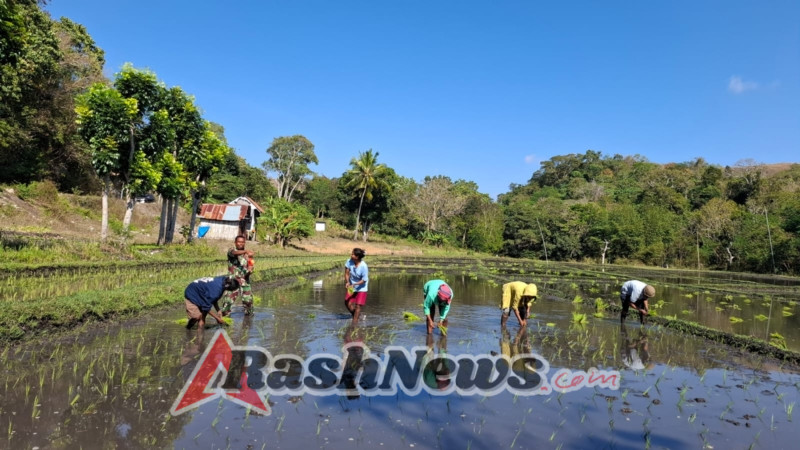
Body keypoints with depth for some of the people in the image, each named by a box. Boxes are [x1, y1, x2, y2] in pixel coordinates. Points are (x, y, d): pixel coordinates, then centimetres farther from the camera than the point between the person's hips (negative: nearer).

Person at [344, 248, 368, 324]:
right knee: (347, 303, 2)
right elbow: (346, 273, -4)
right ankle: (356, 315, 28)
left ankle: (354, 322, 10)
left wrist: (354, 284, -28)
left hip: (361, 288, -5)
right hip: (351, 286, 5)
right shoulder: (350, 261, -16)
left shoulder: (364, 266, -28)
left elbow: (364, 280, -20)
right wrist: (347, 282, -19)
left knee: (358, 305, -3)